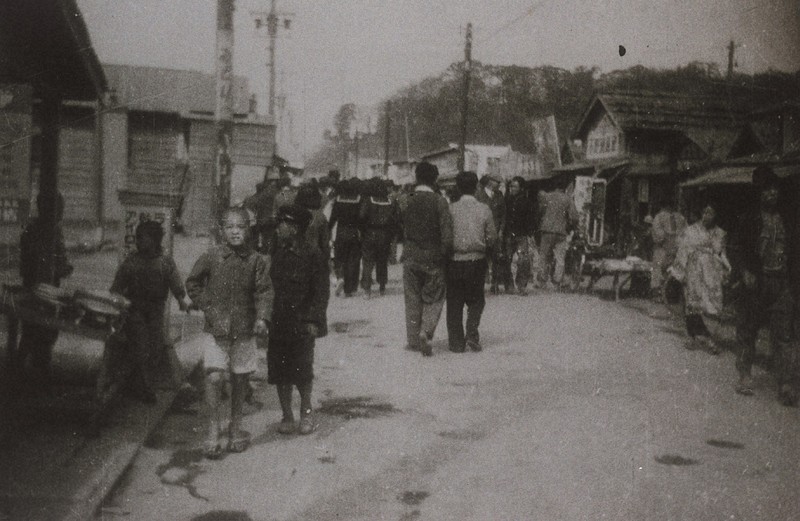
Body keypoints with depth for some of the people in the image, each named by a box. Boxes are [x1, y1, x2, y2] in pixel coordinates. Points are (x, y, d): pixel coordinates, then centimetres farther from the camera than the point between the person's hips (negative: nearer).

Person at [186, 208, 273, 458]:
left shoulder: (256, 260, -2)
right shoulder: (211, 257, -3)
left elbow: (264, 290, -4)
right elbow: (192, 284, 8)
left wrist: (262, 318, -18)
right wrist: (208, 308, -1)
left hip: (244, 330, 1)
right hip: (217, 329, -1)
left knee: (240, 379, 10)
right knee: (214, 377, -10)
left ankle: (236, 428, 27)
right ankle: (213, 433, 0)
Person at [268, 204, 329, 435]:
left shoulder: (313, 256, -5)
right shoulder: (276, 254, 8)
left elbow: (321, 292, -5)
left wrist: (313, 320, -12)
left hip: (301, 326, -4)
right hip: (276, 324, 4)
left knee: (302, 372, 1)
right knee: (279, 373, 6)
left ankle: (306, 411, 25)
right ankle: (287, 416, 19)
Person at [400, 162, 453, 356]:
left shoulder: (406, 201, 0)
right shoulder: (439, 201, -11)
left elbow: (401, 230, 7)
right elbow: (447, 235, -13)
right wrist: (443, 253, 0)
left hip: (410, 258, 3)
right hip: (433, 259, -3)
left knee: (412, 300, 12)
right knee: (435, 298, 9)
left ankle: (414, 340, 16)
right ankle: (426, 331, -10)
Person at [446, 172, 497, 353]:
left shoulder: (451, 209, -7)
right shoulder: (484, 209, -3)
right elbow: (492, 238, -1)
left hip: (454, 261, -1)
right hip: (477, 262, 1)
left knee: (454, 303, 9)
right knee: (476, 300, 17)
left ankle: (456, 342, 10)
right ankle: (472, 333, 0)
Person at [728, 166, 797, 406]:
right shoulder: (750, 220, 5)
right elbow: (735, 248, 3)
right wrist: (744, 272, -11)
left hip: (781, 285, 0)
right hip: (755, 283, 0)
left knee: (783, 336, -6)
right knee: (747, 332, 6)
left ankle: (787, 386, -4)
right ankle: (745, 376, 21)